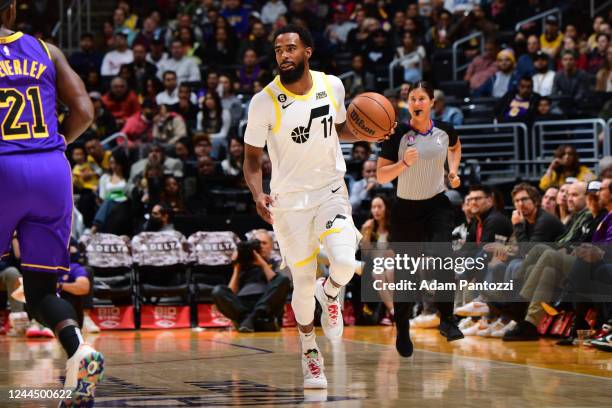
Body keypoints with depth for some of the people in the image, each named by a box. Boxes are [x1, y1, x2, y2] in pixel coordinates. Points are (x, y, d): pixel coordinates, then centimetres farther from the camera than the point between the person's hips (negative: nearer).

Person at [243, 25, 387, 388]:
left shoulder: (332, 86, -2)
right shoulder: (265, 102, -12)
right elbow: (252, 158, -3)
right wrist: (258, 194, -21)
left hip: (331, 190, 2)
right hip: (289, 199, -1)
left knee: (344, 263, -21)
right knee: (304, 283, 4)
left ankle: (329, 294, 17)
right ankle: (310, 353, 29)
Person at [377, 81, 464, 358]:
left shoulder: (444, 130, -3)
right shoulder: (398, 135, -11)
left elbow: (455, 148, 23)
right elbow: (381, 176, -11)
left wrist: (453, 171, 6)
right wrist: (405, 163, -27)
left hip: (437, 205, 1)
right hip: (406, 208, -1)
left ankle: (447, 320, -17)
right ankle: (402, 330, 26)